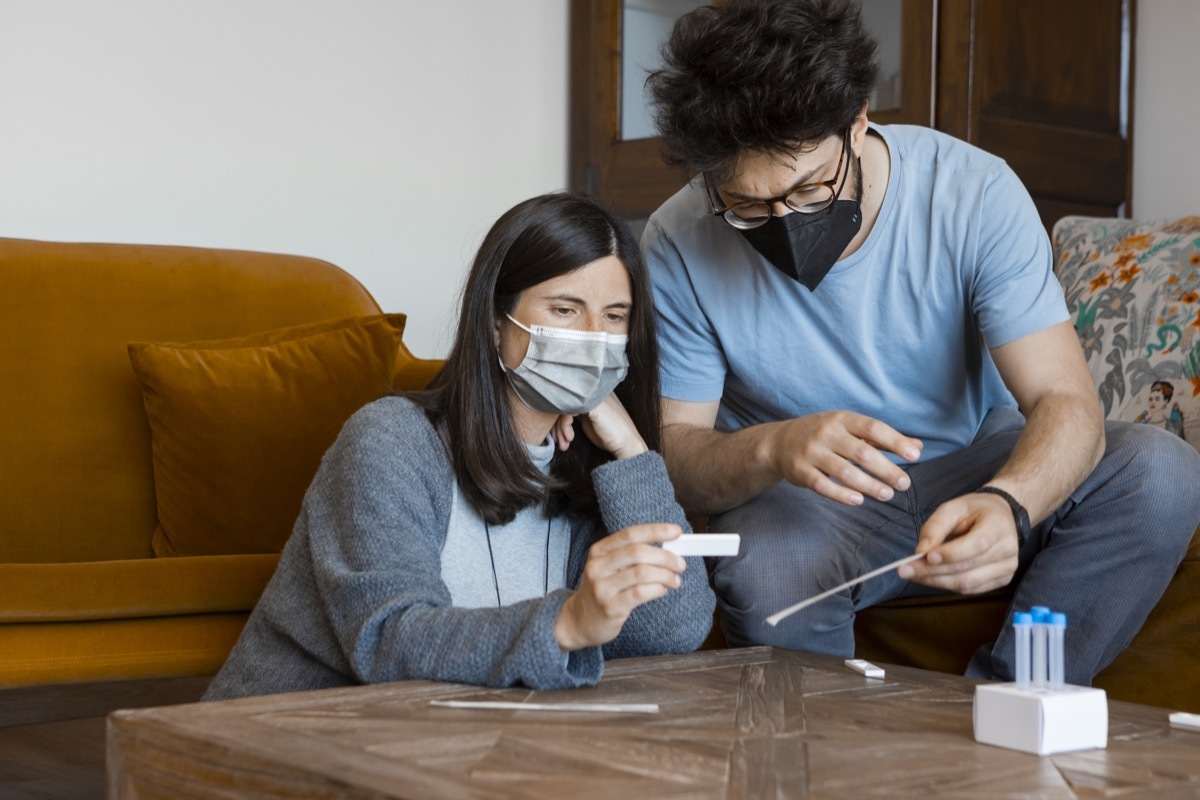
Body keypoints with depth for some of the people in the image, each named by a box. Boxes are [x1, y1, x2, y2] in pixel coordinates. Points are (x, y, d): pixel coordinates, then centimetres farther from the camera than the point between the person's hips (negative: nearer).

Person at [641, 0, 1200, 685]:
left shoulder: (974, 193, -19)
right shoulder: (679, 246, -18)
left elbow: (1068, 403, -23)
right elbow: (673, 454, -16)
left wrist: (1006, 504, -47)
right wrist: (772, 449, -40)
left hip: (977, 463, 2)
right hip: (802, 499, -1)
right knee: (765, 581, -36)